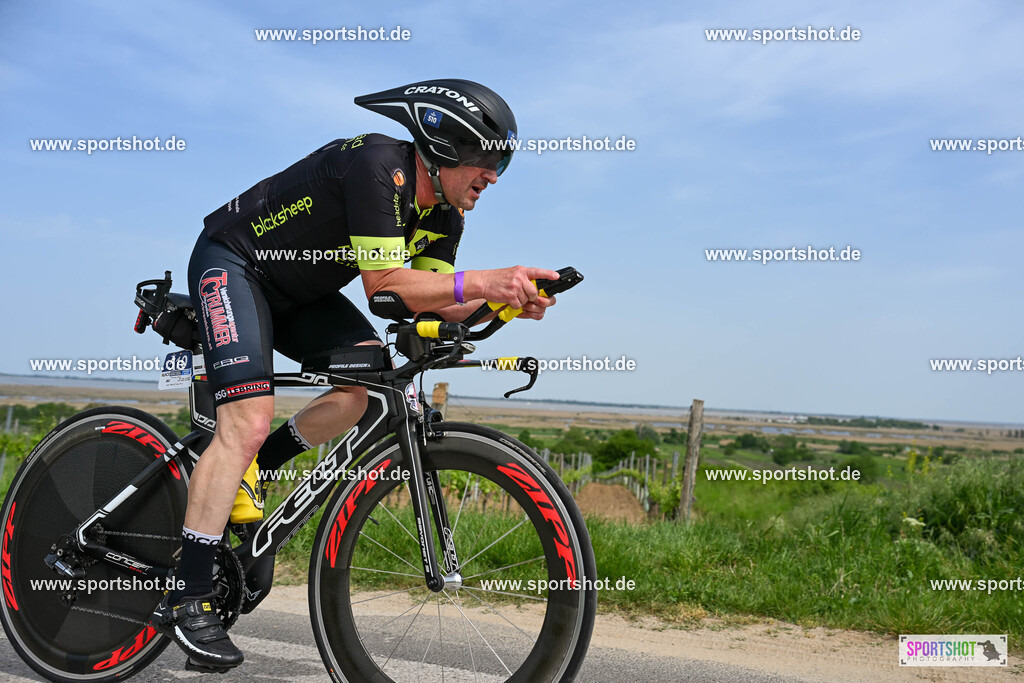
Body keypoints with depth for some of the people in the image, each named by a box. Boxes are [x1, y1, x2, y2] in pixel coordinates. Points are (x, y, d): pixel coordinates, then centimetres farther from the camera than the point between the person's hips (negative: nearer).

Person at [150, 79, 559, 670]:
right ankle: (187, 600, -13)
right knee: (248, 423, -20)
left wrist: (505, 301, -21)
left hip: (295, 290, 8)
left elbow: (435, 300, -5)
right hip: (232, 262, -8)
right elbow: (384, 284, -33)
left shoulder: (445, 215, -2)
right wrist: (483, 282, -37)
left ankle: (252, 468, 6)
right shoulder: (380, 166, -28)